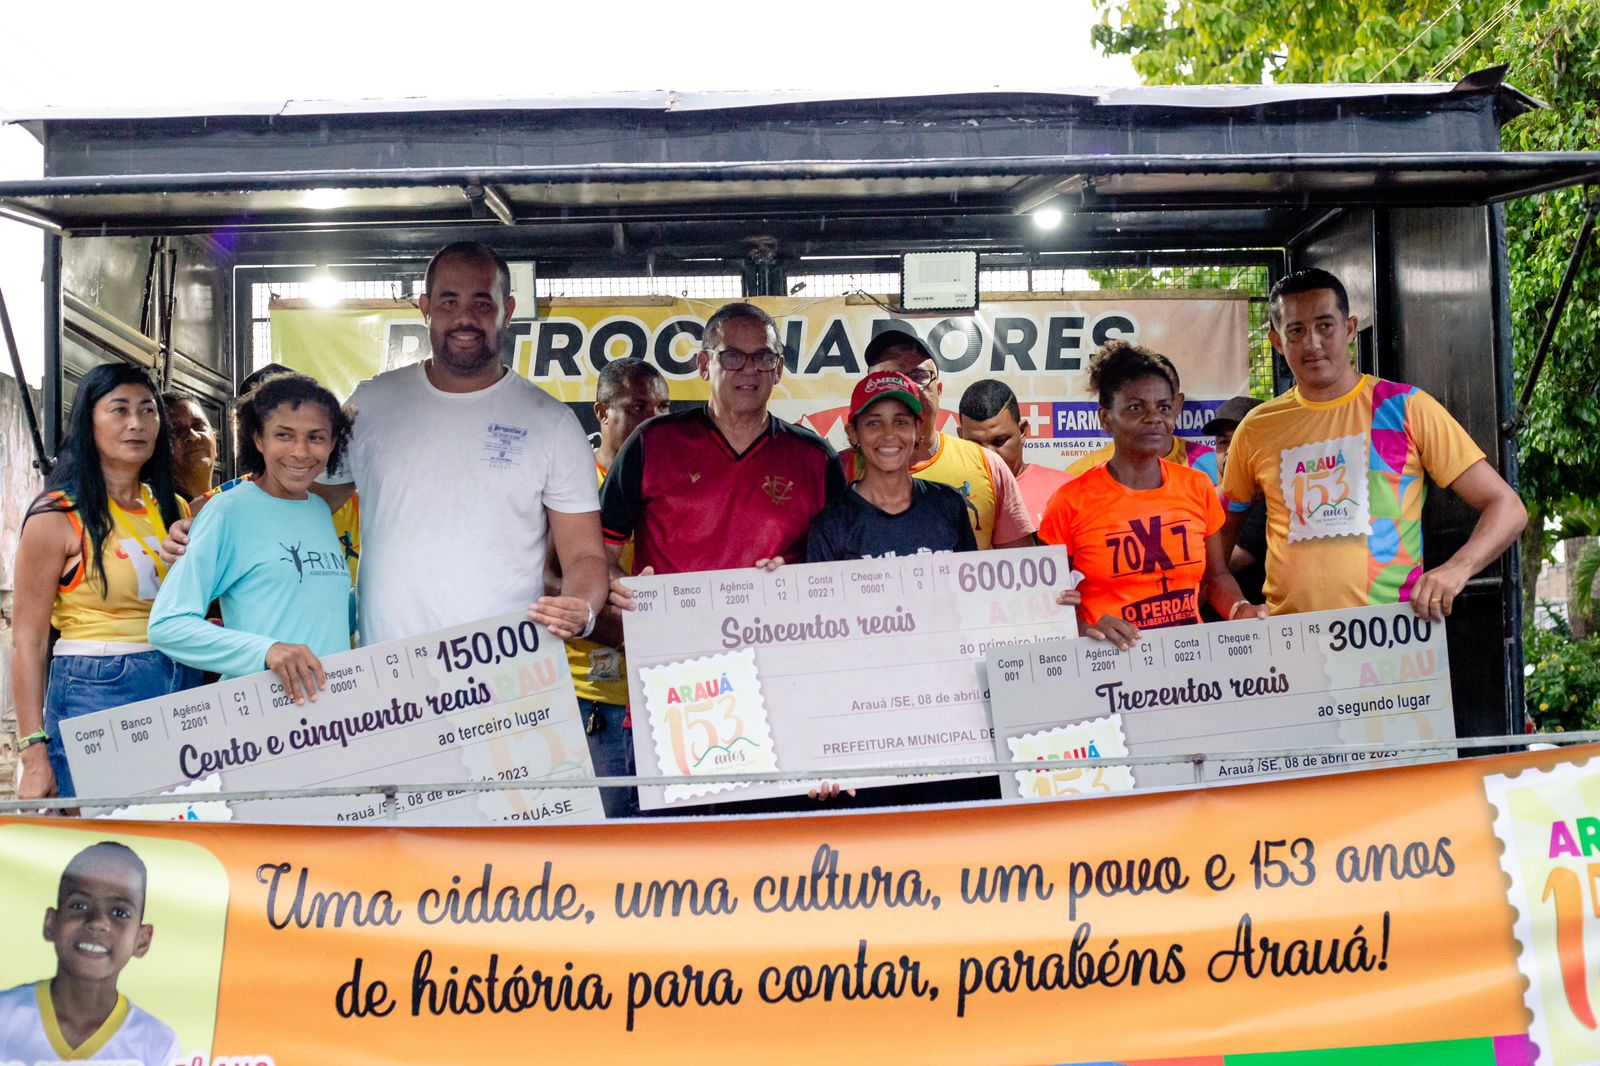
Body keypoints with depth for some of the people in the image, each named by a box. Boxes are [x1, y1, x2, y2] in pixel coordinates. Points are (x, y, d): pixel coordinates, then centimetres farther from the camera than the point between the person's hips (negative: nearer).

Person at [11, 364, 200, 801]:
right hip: (94, 694, -5)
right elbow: (28, 641, -8)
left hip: (181, 688, 5)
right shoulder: (57, 517, -4)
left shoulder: (174, 510, 13)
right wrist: (35, 754, -12)